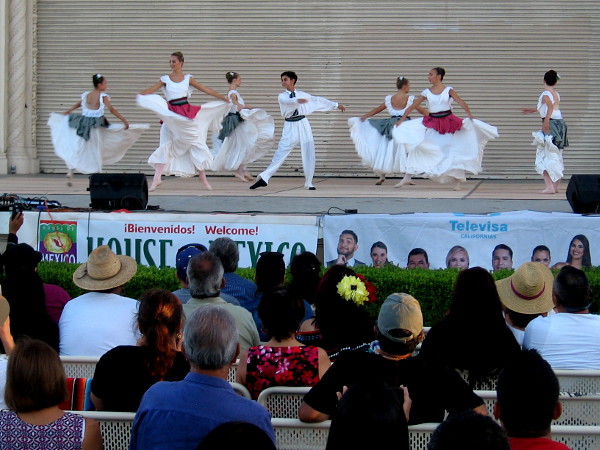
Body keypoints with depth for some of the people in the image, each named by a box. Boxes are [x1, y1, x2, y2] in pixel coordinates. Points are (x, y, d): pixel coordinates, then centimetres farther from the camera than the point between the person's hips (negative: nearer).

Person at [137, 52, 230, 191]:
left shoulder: (188, 78, 6)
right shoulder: (165, 79, 5)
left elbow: (206, 90, 7)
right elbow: (150, 90, -8)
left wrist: (225, 99, 7)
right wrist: (139, 95, -29)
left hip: (187, 114, 1)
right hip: (171, 116, 0)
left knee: (196, 143, 4)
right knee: (166, 145, -6)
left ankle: (203, 177, 15)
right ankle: (157, 179, -7)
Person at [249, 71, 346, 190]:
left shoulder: (302, 95, 9)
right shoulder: (282, 96, 2)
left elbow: (319, 100, 16)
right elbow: (287, 101, -21)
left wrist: (336, 105, 18)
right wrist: (298, 100, -44)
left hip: (303, 125, 2)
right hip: (290, 127, -2)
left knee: (308, 154, 0)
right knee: (281, 152, -9)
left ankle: (309, 183, 9)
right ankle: (264, 178, -13)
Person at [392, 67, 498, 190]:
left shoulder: (448, 90, -3)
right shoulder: (427, 92, 3)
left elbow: (460, 102, -15)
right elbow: (412, 106, 3)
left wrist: (469, 115, -31)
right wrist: (401, 120, -4)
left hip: (448, 123, -2)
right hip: (432, 124, 2)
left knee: (453, 150, 1)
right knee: (416, 146, -7)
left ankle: (457, 180, 15)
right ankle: (407, 177, -2)